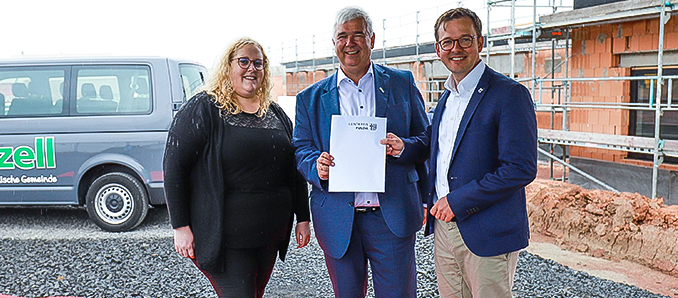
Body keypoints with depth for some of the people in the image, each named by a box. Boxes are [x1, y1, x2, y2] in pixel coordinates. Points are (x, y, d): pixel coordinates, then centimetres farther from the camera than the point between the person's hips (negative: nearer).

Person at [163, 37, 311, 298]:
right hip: (225, 238, -5)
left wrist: (303, 218, 11)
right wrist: (181, 227, -11)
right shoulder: (202, 110, -5)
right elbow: (174, 168, -7)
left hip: (270, 235, 6)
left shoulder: (277, 114, 11)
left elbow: (295, 171, 15)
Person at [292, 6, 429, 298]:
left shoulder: (402, 83, 7)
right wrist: (317, 167, -15)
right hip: (338, 219, 1)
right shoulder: (311, 98, 8)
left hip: (392, 216, -1)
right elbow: (301, 149, 6)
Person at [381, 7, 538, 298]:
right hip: (443, 226, 7)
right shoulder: (446, 96, 12)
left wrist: (458, 201, -19)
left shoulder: (509, 94, -14)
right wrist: (404, 147, 2)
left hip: (488, 233, -7)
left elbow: (521, 168, -21)